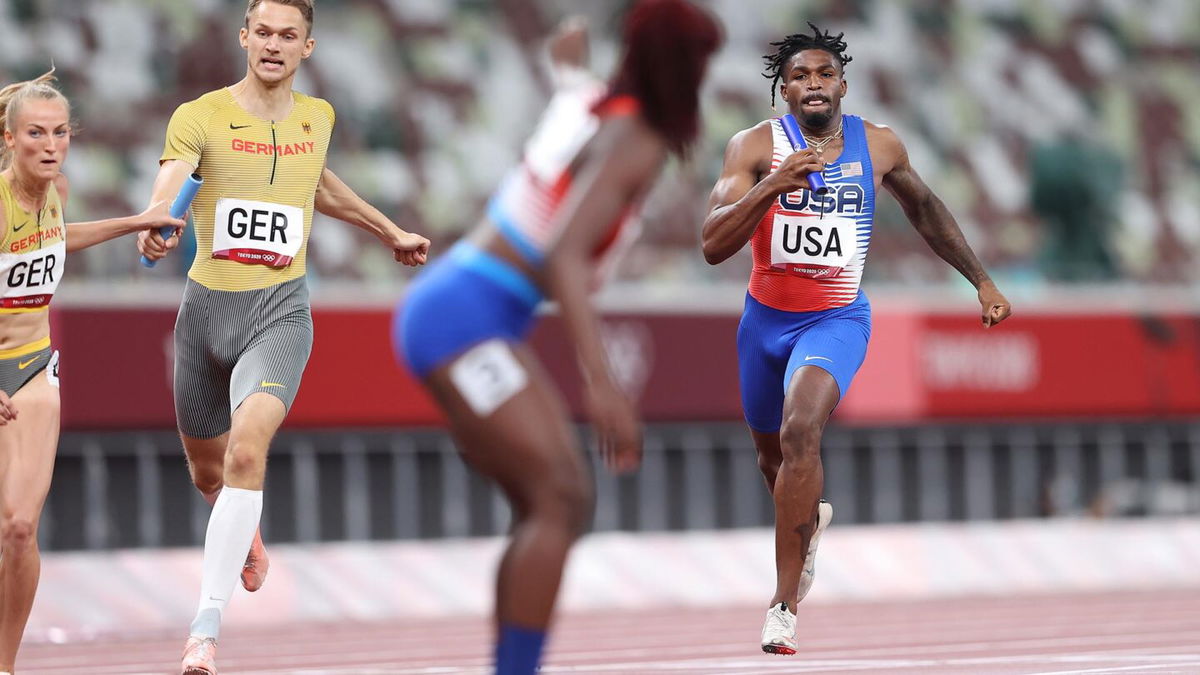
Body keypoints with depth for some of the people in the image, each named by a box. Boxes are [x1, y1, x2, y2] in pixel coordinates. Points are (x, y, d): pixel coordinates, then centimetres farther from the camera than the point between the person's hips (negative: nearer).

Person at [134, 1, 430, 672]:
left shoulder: (317, 118, 7)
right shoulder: (200, 117, -7)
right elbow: (168, 188, -25)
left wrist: (391, 230, 40)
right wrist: (154, 230, -47)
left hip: (281, 311, 0)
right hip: (208, 307, 0)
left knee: (247, 448, -25)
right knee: (208, 470, 15)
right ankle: (249, 535, 54)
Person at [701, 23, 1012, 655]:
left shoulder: (879, 146, -4)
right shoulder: (755, 146, -12)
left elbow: (925, 209, 16)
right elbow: (713, 245, -22)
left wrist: (982, 280, 18)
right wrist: (773, 185, -35)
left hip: (837, 319, -2)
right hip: (766, 318, 2)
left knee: (801, 430, -28)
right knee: (771, 453, 20)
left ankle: (785, 603, -25)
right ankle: (810, 519, 58)